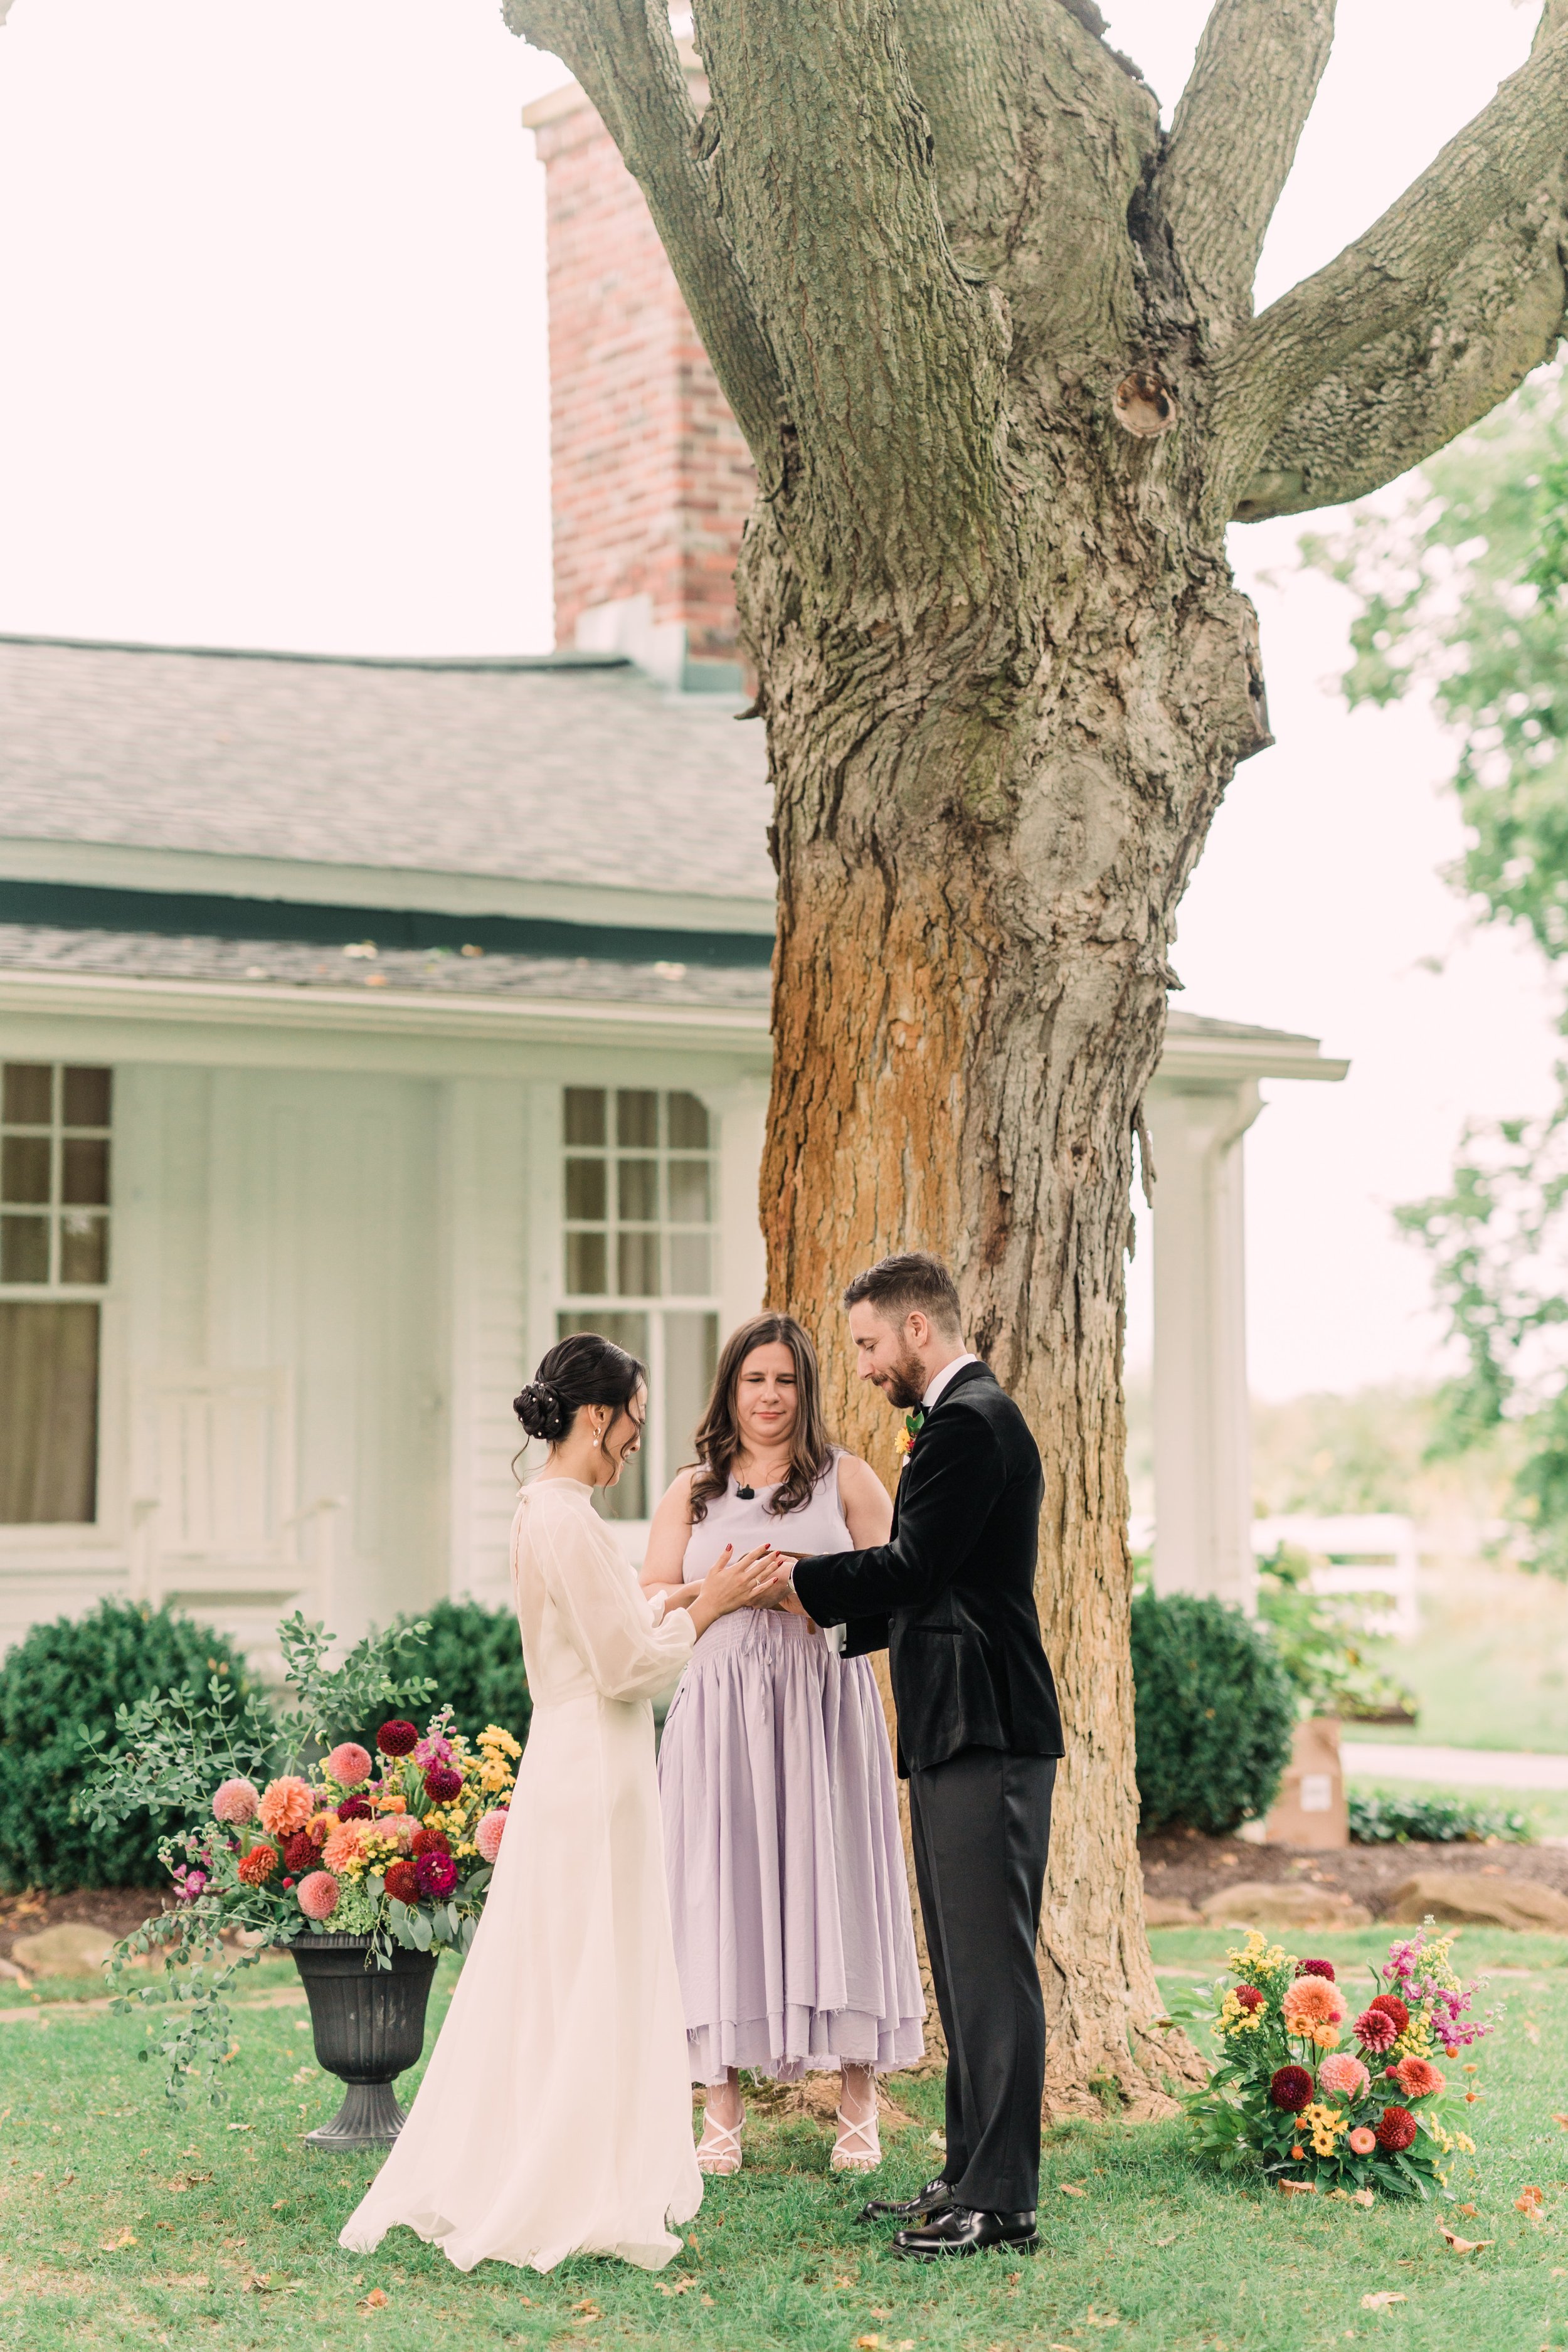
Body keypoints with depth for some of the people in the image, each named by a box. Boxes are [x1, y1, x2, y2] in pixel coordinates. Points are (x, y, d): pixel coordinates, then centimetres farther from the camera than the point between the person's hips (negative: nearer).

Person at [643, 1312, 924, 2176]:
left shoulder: (846, 1479, 9)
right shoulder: (692, 1492, 14)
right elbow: (650, 1604, 9)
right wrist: (713, 1589, -10)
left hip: (822, 1706, -1)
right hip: (718, 1709, 2)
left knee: (834, 1881, -3)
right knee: (720, 1891, -2)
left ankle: (858, 2111, 5)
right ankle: (721, 2115, 4)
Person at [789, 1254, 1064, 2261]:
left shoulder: (972, 1422, -13)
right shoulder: (961, 1418, 20)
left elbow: (913, 1566, -16)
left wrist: (792, 1579, -5)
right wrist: (824, 1613, 22)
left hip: (988, 1735, -11)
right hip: (959, 1731, 11)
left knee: (992, 1963, -8)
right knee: (964, 1966, 14)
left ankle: (1001, 2198, -5)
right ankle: (970, 2176, 21)